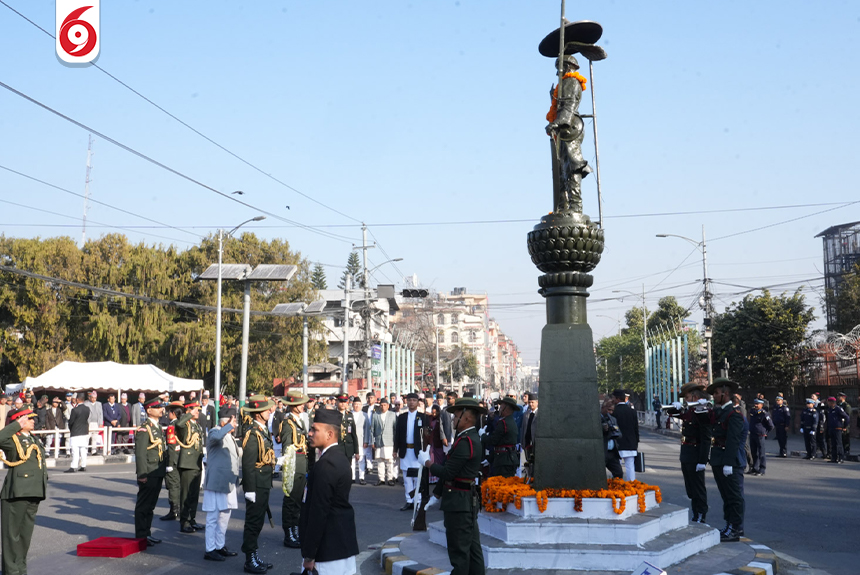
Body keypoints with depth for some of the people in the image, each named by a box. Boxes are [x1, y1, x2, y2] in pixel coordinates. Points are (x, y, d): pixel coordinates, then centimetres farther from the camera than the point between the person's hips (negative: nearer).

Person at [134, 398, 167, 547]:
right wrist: (142, 474, -22)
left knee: (151, 505, 16)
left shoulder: (158, 427, 16)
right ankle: (141, 536, 6)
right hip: (148, 475, -9)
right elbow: (140, 453, -18)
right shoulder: (144, 428, -13)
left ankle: (146, 533, 24)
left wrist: (164, 468, 18)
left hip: (158, 473, 9)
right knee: (143, 505, -1)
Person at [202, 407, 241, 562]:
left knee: (224, 515, 17)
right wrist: (229, 425, -30)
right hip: (216, 482, -10)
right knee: (213, 517, -3)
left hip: (228, 482, 10)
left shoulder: (229, 436, 18)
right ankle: (210, 550, 4)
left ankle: (220, 546, 28)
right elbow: (215, 437, -38)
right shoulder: (215, 432, -12)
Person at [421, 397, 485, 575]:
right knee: (472, 547, 13)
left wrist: (427, 462, -5)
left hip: (459, 502, -10)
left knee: (459, 550, -3)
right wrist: (437, 494, 19)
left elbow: (447, 473, -21)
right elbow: (450, 471, 16)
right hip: (468, 500, 10)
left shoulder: (465, 442, -19)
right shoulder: (471, 438, 12)